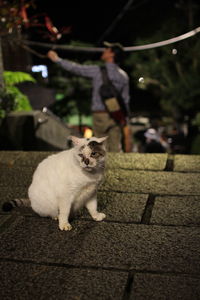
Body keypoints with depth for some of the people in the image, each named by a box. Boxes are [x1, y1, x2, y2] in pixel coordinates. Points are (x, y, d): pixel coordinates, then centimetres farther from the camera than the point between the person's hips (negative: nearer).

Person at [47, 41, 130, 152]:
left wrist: (57, 59, 9)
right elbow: (125, 99, 8)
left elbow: (75, 68, -2)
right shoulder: (123, 75, 6)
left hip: (100, 115, -3)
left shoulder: (97, 70, -7)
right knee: (115, 148, 7)